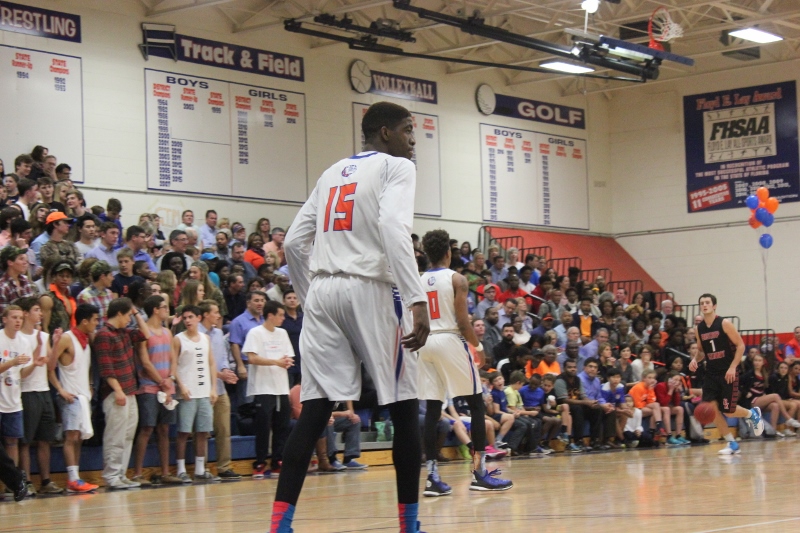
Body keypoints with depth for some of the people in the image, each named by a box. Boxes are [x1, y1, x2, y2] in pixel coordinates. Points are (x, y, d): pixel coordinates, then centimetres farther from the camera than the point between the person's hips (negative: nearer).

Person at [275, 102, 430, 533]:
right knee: (404, 408, 6)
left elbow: (294, 243, 18)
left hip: (323, 291, 6)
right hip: (371, 290, -6)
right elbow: (393, 229, -17)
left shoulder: (332, 173, 23)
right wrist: (418, 300, -23)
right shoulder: (396, 166, 2)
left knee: (314, 412, 1)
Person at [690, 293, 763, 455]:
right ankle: (732, 444, 4)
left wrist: (733, 367, -18)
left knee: (728, 410, -8)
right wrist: (695, 360, -4)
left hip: (728, 372, -5)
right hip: (711, 372, 5)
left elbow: (740, 345, -9)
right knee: (712, 407, -7)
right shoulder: (699, 328, 6)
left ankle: (753, 414, 25)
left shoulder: (724, 323, -10)